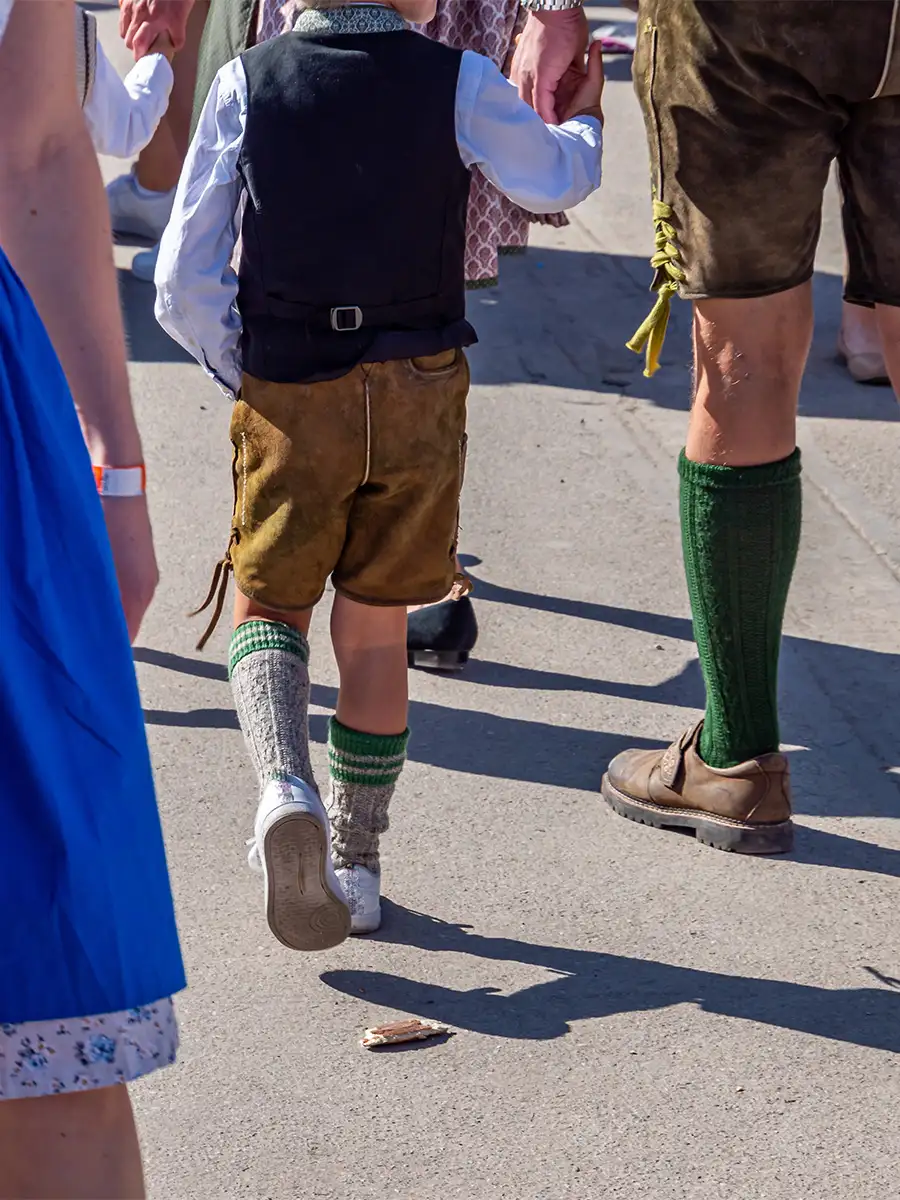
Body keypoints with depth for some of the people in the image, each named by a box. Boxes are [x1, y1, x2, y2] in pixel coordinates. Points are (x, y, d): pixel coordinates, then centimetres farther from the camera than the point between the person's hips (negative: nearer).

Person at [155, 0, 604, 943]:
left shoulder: (244, 84, -4)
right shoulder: (458, 84, -5)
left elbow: (185, 289, -5)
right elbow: (554, 182, 16)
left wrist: (246, 378, 11)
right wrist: (584, 121, 37)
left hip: (287, 398, 0)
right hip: (419, 393, 1)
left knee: (267, 607, 15)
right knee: (374, 629, 13)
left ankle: (284, 786, -13)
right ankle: (355, 869, 21)